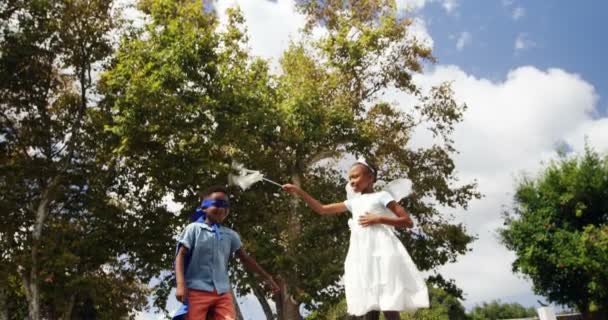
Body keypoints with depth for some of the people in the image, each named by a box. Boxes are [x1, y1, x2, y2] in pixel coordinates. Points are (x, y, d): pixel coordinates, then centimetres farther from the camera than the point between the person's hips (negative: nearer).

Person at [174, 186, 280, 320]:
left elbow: (245, 258, 23)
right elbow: (181, 256, -1)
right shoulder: (194, 228, 4)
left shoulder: (230, 234, 16)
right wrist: (180, 284, -15)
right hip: (197, 290, -4)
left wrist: (267, 277, 23)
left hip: (222, 292, 4)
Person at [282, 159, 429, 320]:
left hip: (381, 250, -6)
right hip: (361, 255, 6)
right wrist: (299, 192, 13)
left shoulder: (381, 196, 5)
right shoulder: (354, 202, 21)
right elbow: (322, 209, 21)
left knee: (388, 305, -12)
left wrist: (378, 219, -10)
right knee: (369, 303, 1)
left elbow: (408, 221, -1)